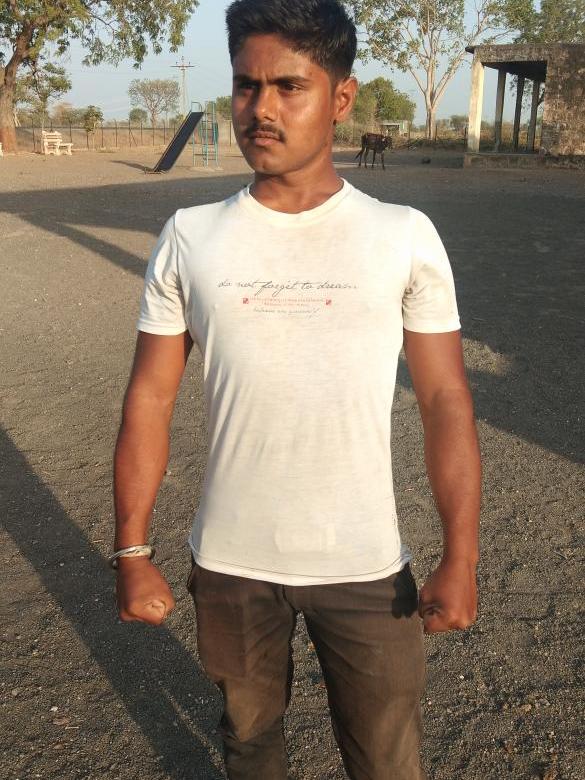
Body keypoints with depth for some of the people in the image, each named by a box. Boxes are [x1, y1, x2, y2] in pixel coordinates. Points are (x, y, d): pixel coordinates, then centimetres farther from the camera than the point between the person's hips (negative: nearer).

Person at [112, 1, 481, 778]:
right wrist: (132, 551, -1)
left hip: (366, 567, -1)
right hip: (229, 565, 2)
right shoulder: (188, 238, -3)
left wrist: (460, 558, -9)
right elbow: (150, 400, 0)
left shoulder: (405, 237, -7)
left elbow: (446, 403, -5)